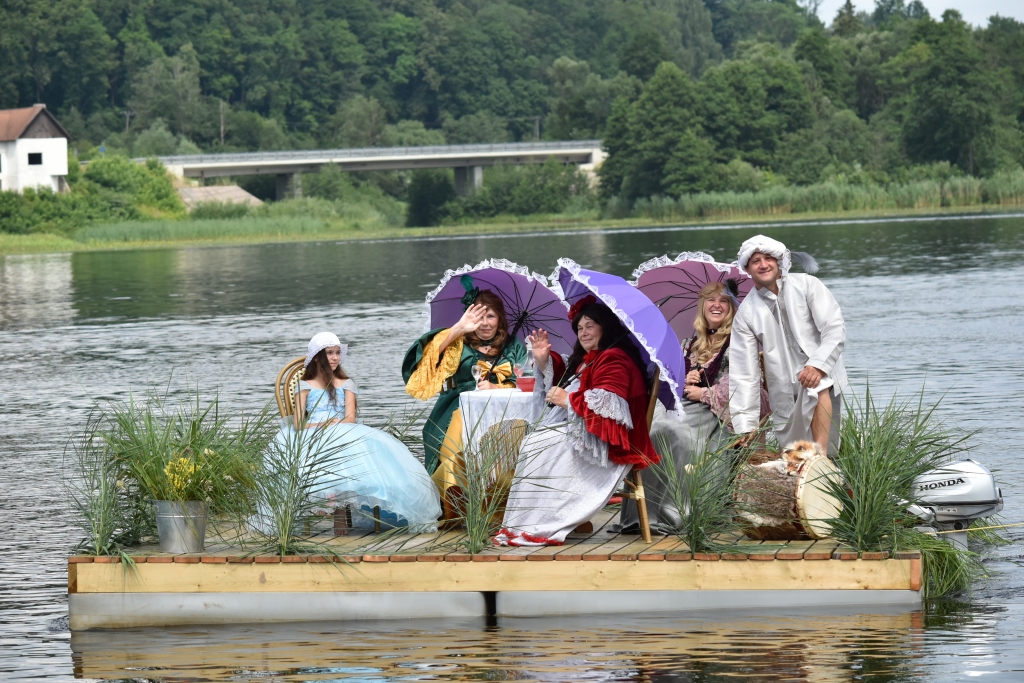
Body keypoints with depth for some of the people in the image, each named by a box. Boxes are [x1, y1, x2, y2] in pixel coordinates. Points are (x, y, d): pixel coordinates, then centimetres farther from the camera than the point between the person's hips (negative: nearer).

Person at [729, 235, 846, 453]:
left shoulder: (806, 285, -3)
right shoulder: (746, 314, 1)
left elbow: (835, 329, -10)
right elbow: (743, 374, -1)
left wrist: (818, 365, -27)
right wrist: (745, 425, -8)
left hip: (821, 373, -3)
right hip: (786, 395, 3)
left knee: (815, 385, -38)